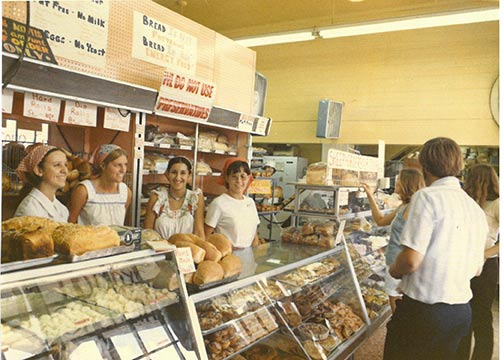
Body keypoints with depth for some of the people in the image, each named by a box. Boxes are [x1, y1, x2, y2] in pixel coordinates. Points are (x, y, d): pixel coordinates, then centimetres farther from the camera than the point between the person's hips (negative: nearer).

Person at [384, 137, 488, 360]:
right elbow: (476, 269, 17)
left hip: (423, 309, -7)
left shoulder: (427, 197, -14)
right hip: (462, 313, 7)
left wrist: (394, 270, -1)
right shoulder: (477, 210, 9)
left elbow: (412, 260, -20)